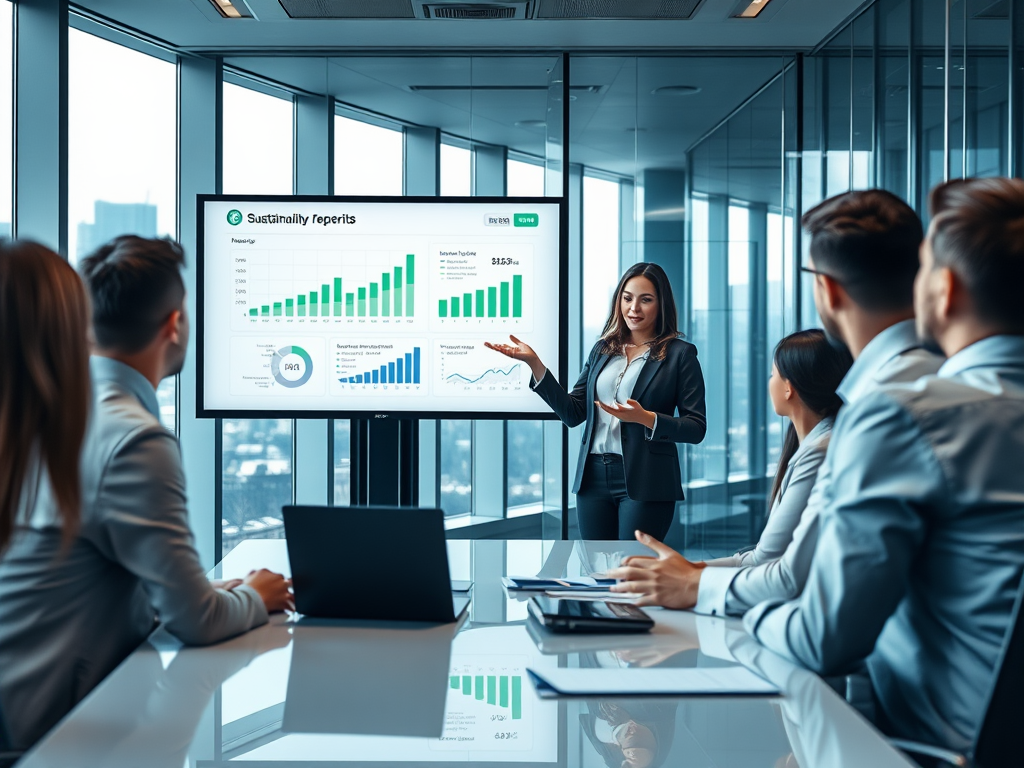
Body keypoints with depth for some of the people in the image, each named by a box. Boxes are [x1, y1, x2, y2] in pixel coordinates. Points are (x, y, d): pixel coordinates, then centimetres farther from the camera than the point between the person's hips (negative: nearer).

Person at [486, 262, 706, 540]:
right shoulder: (603, 349, 12)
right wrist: (534, 363, -1)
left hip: (644, 483, -5)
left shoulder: (680, 353, -2)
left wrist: (644, 418, -21)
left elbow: (696, 428, -6)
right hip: (594, 476, 5)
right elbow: (573, 413, 7)